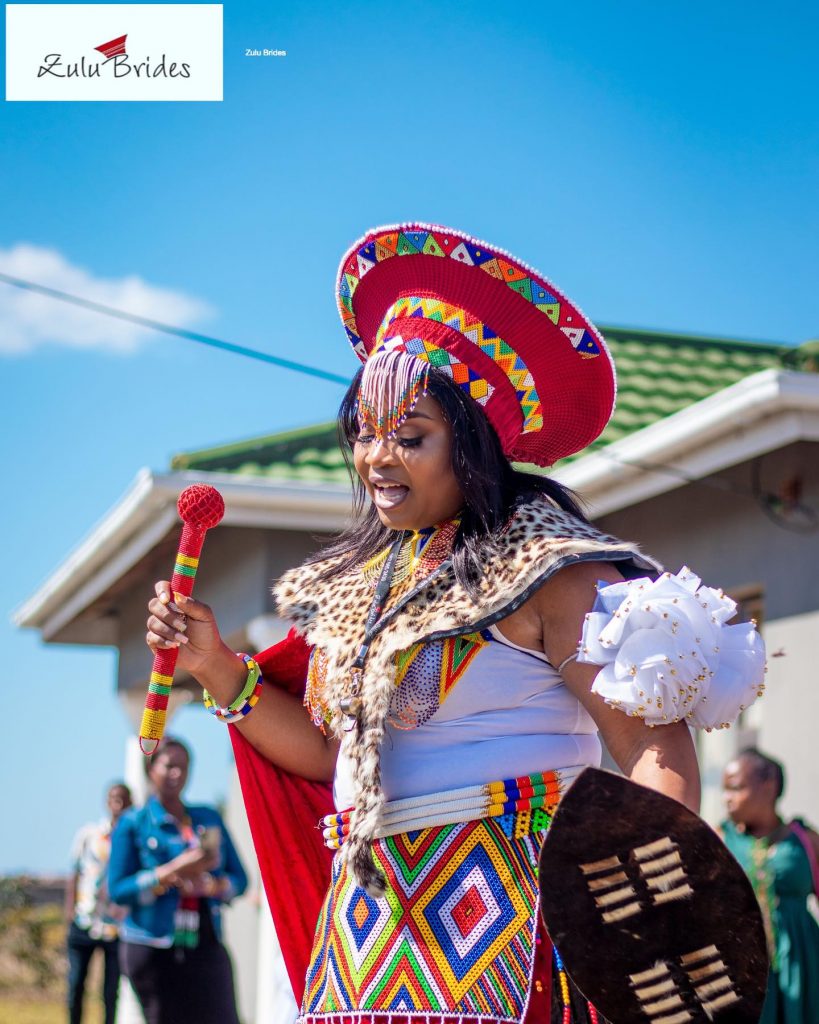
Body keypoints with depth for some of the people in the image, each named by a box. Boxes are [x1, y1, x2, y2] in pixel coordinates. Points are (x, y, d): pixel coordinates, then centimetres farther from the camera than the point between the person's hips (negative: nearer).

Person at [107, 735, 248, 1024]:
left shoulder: (209, 818, 14)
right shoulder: (133, 824, 4)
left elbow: (239, 878, 12)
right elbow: (118, 890, -5)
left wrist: (208, 885, -11)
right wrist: (174, 872, -16)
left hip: (205, 945, 3)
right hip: (153, 950, -3)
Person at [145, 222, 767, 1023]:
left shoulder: (542, 571, -10)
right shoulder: (363, 580, 13)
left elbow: (654, 744, -17)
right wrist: (220, 670, 9)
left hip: (495, 913, -6)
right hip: (363, 913, 7)